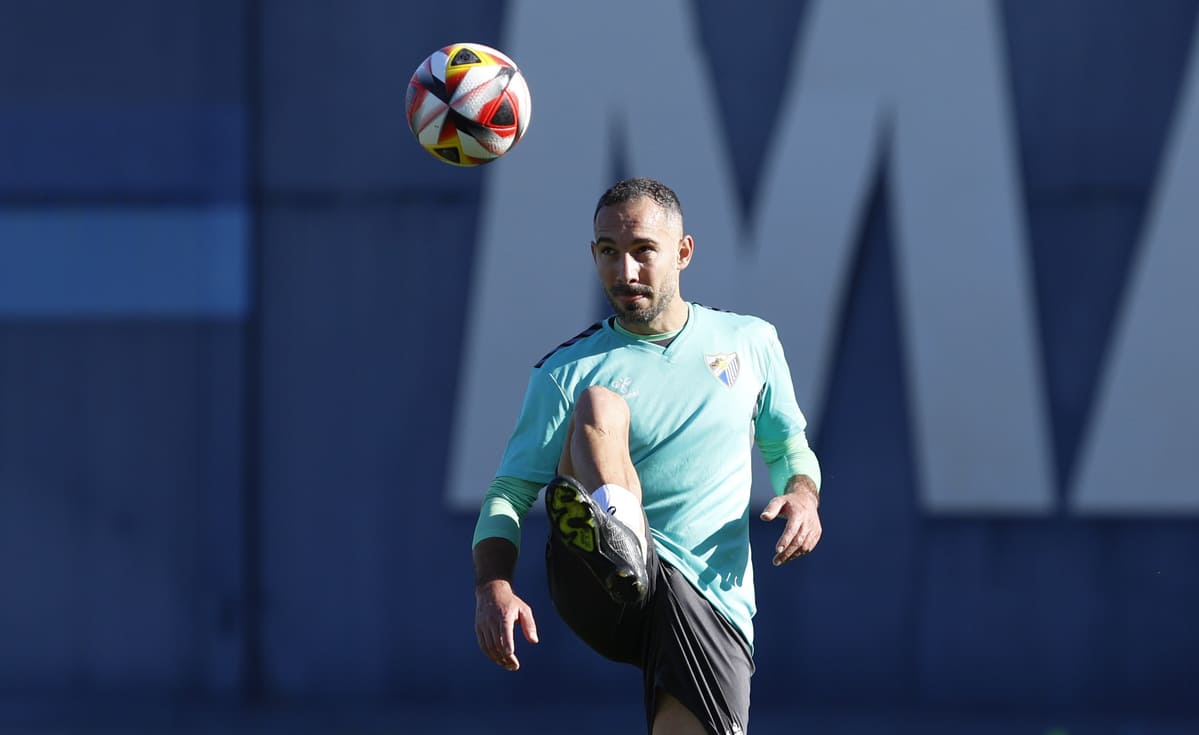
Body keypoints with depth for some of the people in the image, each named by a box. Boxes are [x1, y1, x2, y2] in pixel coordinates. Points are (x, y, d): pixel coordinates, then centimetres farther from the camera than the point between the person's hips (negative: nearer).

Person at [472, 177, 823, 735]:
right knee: (598, 403, -26)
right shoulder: (566, 372, 8)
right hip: (601, 593, -1)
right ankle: (619, 541, -53)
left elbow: (788, 448, 25)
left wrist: (802, 496, 0)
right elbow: (509, 492, 3)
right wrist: (493, 586, -17)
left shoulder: (751, 342, 15)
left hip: (713, 603, 1)